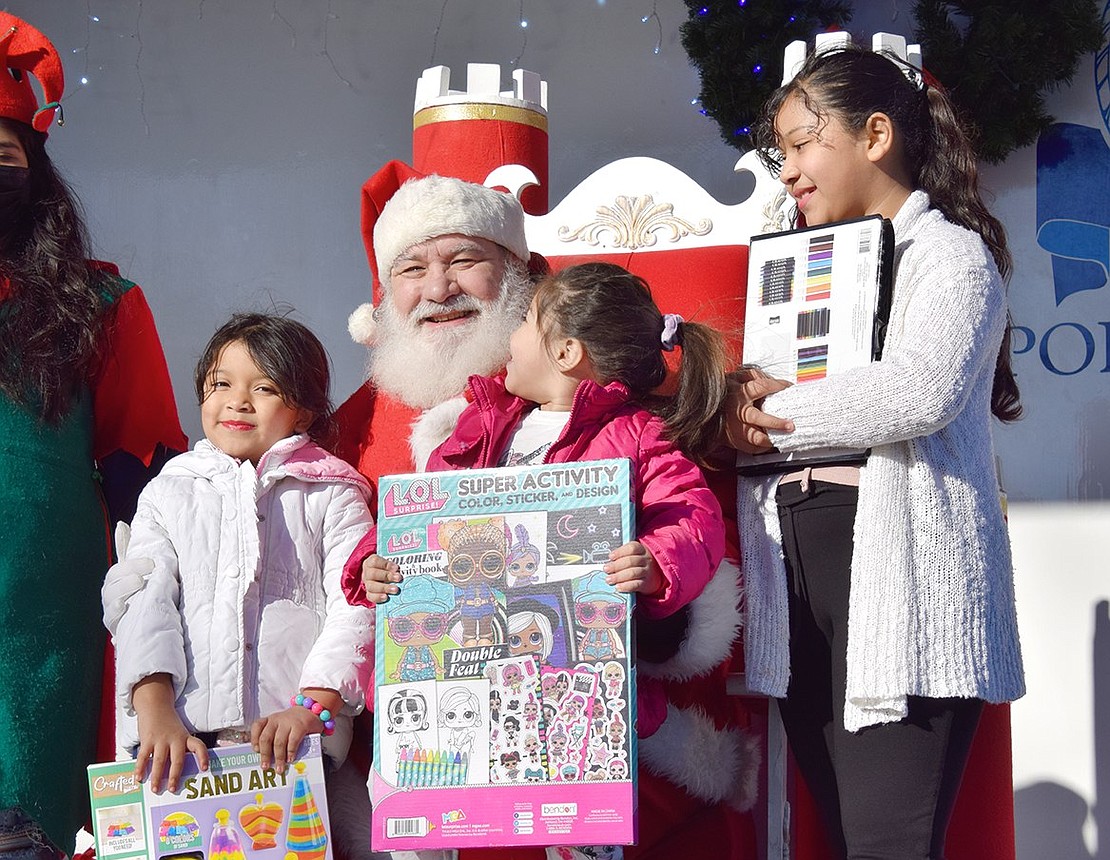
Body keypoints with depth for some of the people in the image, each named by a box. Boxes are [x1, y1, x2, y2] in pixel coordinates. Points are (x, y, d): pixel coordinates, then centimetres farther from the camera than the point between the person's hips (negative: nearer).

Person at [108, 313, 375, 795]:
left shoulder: (333, 496, 13)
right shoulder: (168, 492, 20)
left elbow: (353, 609, 2)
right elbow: (144, 605, 8)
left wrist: (311, 708, -13)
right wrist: (156, 714, -8)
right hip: (175, 734, 2)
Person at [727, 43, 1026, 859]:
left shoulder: (950, 253, -1)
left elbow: (921, 391, -19)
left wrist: (771, 409, -9)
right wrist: (738, 400, 1)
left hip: (900, 571, -7)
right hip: (797, 577, 7)